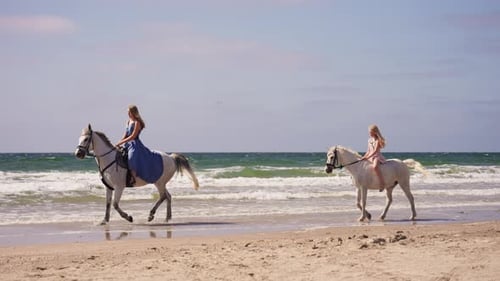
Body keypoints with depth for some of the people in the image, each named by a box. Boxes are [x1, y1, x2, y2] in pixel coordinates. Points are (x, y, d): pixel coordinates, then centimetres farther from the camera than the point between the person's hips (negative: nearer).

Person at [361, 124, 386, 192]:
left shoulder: (378, 140, -7)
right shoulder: (370, 140, 16)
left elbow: (375, 151, -17)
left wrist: (367, 157, -24)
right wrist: (364, 157, 6)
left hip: (377, 157, -9)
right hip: (370, 157, 9)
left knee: (375, 166, -38)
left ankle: (382, 183, -41)